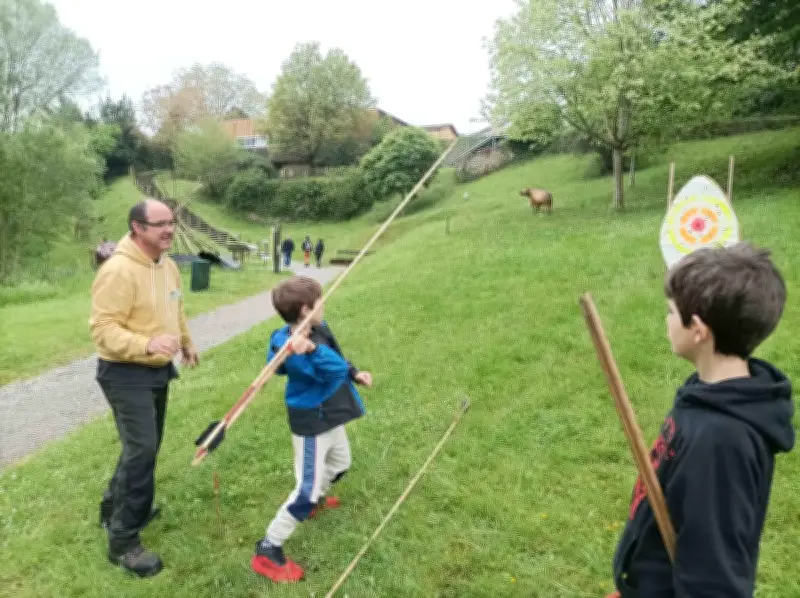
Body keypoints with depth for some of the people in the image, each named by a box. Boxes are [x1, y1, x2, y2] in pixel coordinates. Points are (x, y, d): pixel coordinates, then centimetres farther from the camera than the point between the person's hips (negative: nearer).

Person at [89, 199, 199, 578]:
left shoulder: (167, 265, 5)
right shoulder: (118, 271, -24)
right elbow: (103, 329, -26)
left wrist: (186, 343, 29)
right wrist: (147, 344, -40)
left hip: (158, 369, 9)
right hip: (126, 374, -9)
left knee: (147, 445, 20)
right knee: (142, 449, -10)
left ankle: (116, 507, 41)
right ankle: (123, 541, 3)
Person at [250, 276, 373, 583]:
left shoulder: (318, 328, -4)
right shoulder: (288, 344, -31)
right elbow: (333, 370, -42)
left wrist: (354, 373, 10)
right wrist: (312, 351, -57)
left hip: (329, 415, 10)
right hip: (312, 422, -9)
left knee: (339, 464, 32)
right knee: (307, 490, -7)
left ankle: (317, 499, 60)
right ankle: (267, 551, 7)